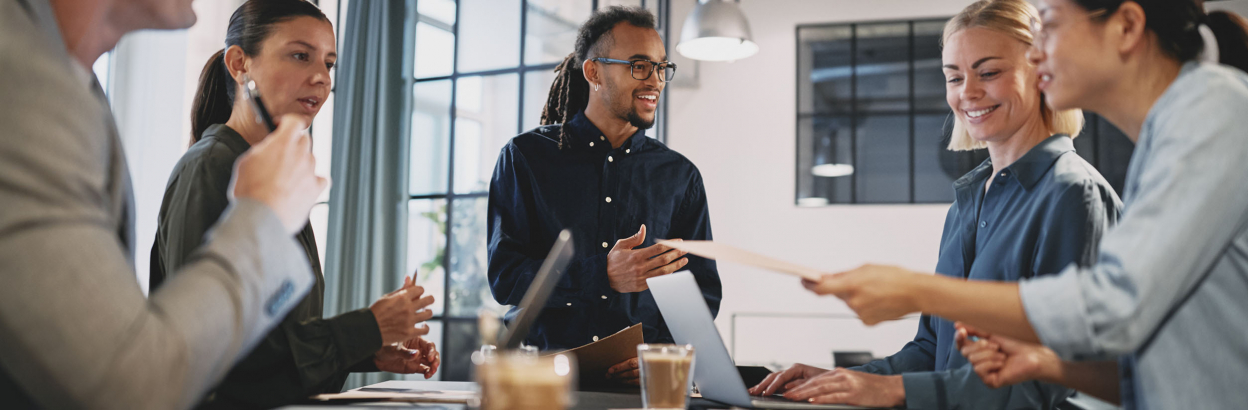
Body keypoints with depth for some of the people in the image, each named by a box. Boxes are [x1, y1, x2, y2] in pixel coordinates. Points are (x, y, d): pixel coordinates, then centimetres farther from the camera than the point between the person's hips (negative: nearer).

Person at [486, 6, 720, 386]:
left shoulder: (681, 175, 11)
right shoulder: (525, 157, 4)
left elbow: (703, 289, 10)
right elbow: (504, 274, -4)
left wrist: (661, 355, -10)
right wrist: (605, 276, -19)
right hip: (542, 367, -1)